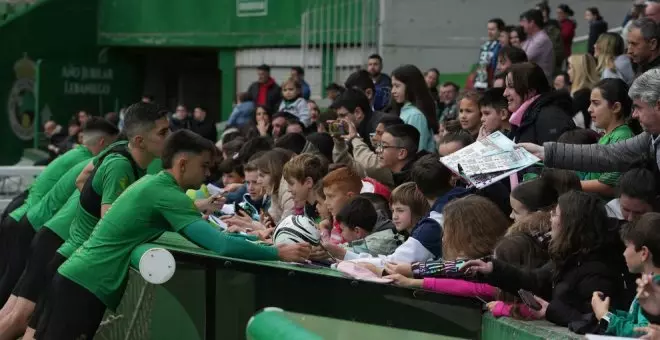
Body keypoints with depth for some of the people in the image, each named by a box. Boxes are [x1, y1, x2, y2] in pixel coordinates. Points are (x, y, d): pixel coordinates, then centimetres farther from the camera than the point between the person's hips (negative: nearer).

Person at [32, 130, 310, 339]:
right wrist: (278, 253, -17)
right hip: (85, 286, -10)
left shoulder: (155, 183, 13)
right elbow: (221, 246, -24)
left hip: (76, 278, 10)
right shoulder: (167, 194, -17)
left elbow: (199, 234, 23)